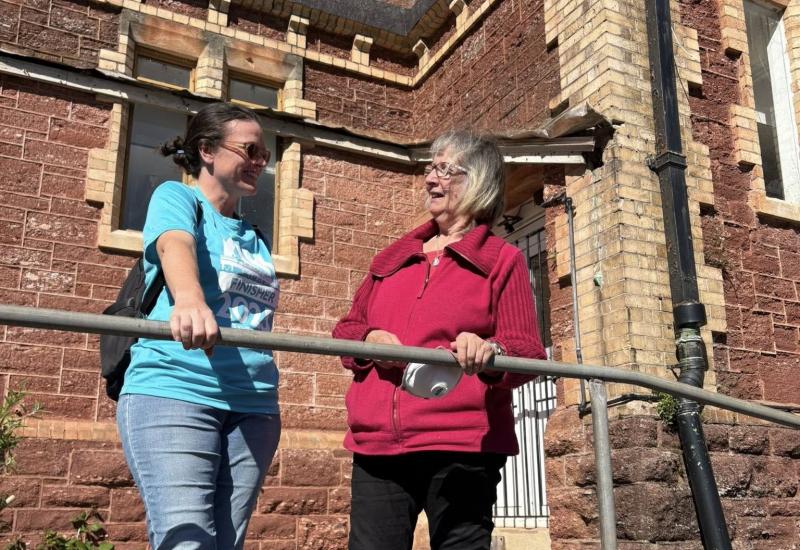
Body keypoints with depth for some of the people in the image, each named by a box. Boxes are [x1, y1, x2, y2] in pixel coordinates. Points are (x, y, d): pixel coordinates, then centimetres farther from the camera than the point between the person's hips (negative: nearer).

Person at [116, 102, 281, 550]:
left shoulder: (255, 237, 22)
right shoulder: (176, 197, 3)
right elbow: (176, 247, -21)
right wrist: (189, 302, -43)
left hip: (253, 407, 6)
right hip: (174, 392, -6)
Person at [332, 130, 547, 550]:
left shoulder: (502, 260, 5)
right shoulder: (393, 257, 20)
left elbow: (528, 352, -3)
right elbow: (346, 328, 23)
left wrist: (490, 353, -26)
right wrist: (369, 340, -1)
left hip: (461, 446, -4)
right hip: (378, 443, 5)